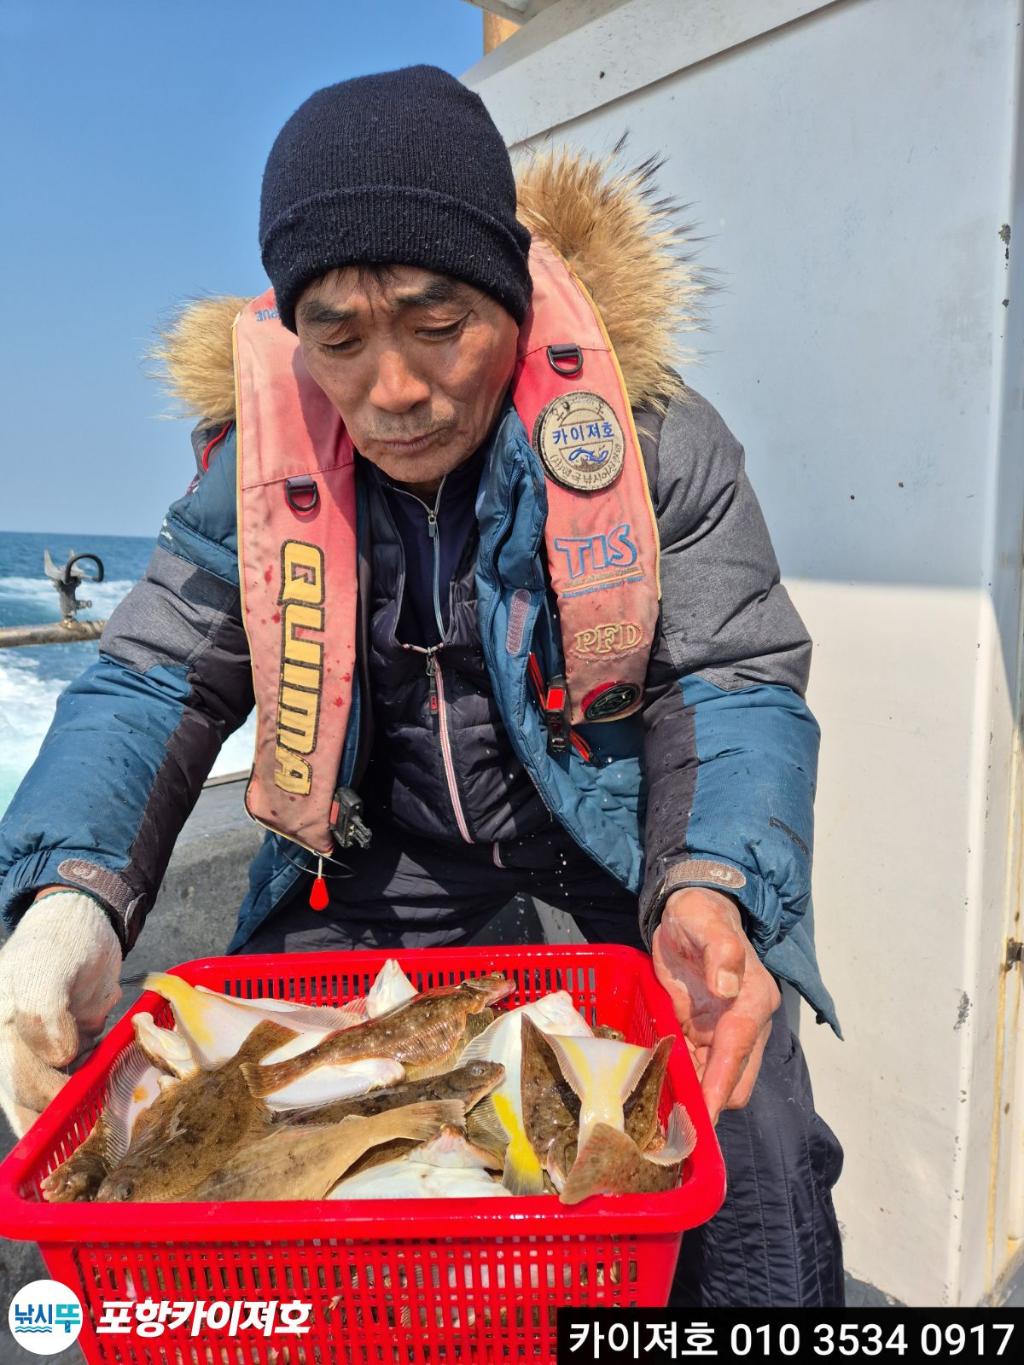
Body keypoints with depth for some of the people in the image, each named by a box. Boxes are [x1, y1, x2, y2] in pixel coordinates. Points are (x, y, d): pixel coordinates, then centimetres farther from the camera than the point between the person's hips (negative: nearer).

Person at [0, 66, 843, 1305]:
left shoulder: (648, 431, -17)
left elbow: (733, 680, -16)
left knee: (751, 1168, -14)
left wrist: (711, 888, -36)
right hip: (386, 832, 3)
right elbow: (156, 683, -10)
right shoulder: (261, 456, -10)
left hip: (609, 808, -1)